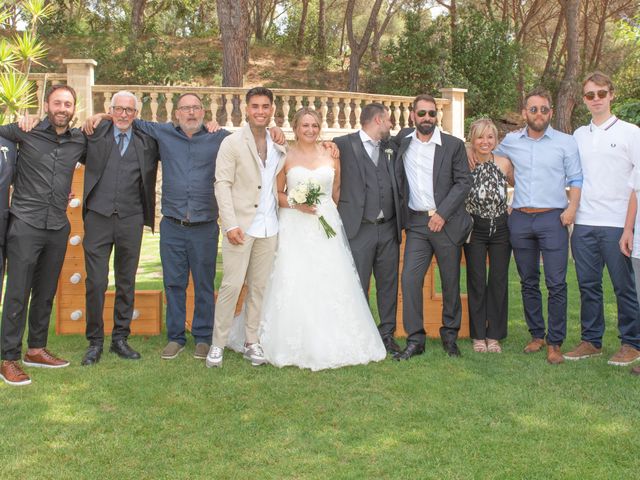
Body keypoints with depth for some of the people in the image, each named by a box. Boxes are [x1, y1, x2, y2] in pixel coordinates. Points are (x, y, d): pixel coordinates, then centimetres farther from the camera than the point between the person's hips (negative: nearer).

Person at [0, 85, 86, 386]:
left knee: (46, 292, 13)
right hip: (26, 224, -4)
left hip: (58, 227, 4)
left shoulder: (80, 141, 7)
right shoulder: (25, 131, -3)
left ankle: (36, 350, 27)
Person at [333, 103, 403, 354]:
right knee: (357, 287, 2)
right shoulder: (343, 144, -3)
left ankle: (387, 334, 22)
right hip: (359, 229, -5)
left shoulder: (390, 147, 14)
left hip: (388, 228, 5)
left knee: (388, 284, 10)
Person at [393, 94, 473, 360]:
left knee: (451, 282, 6)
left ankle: (450, 335, 23)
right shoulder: (403, 140, 8)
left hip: (446, 222, -2)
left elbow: (464, 182, -4)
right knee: (410, 280, -6)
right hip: (416, 223, 2)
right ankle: (415, 339, 2)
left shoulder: (454, 145, -1)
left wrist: (442, 214, -13)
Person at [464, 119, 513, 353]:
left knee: (499, 281, 5)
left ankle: (494, 335, 15)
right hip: (475, 229, -1)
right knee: (476, 282, 3)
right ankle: (478, 335, 14)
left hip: (501, 228, 2)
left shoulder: (504, 164, -2)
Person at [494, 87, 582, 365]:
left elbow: (576, 179, 3)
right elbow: (492, 158, 29)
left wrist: (572, 207, -11)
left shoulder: (565, 142, 2)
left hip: (553, 218, -3)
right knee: (528, 282, 11)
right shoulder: (511, 141, 9)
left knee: (556, 284, -6)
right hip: (520, 219, 3)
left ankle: (555, 342, 2)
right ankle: (536, 335, 22)